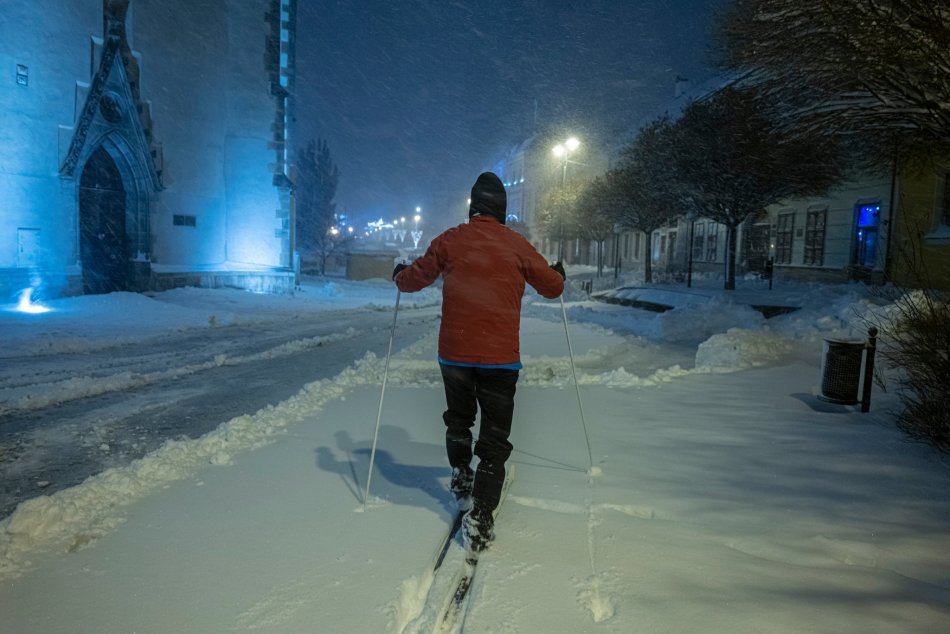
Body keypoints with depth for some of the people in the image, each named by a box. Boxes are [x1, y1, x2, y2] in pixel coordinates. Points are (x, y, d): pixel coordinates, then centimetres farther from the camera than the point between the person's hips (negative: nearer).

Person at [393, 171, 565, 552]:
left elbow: (414, 279, 7)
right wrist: (559, 274, 31)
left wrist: (399, 275, 30)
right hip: (500, 357, -1)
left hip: (454, 353, 2)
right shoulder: (516, 245, -1)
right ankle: (479, 519, 1)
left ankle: (462, 484, 38)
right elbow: (552, 287, 8)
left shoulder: (450, 240, -1)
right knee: (494, 439, 6)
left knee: (458, 421, 27)